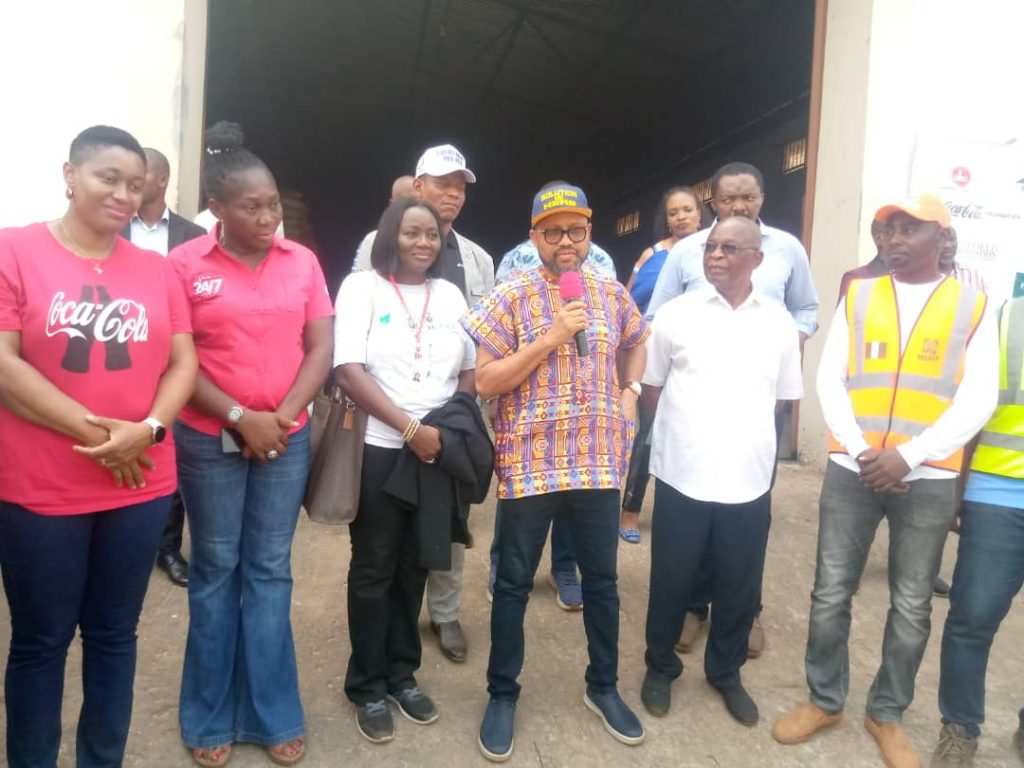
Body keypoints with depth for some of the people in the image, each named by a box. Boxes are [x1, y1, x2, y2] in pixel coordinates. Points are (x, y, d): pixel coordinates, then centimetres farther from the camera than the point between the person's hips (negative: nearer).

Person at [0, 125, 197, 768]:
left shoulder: (156, 269, 7)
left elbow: (184, 362, 5)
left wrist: (147, 429, -12)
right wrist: (94, 432, -15)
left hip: (142, 487, 3)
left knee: (115, 634, 16)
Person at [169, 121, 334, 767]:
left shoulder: (302, 261, 3)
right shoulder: (184, 264, -5)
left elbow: (321, 349, 1)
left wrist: (282, 416, -10)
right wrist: (240, 417, -14)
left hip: (287, 439, 2)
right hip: (210, 440, -2)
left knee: (271, 570, 10)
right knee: (215, 570, 10)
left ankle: (273, 715, 25)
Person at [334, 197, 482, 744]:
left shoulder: (450, 295, 10)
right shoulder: (362, 287, -3)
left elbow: (469, 371, 13)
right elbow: (349, 371, -13)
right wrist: (411, 428, -17)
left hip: (438, 450, 4)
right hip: (378, 449, -4)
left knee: (413, 565, 13)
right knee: (374, 567, 7)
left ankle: (401, 674, 30)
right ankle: (367, 686, 23)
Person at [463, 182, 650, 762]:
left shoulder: (612, 294, 5)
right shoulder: (510, 297, -7)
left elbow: (637, 343, 25)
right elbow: (485, 381, -12)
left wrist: (630, 393, 8)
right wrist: (552, 337, -19)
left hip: (599, 461, 4)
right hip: (530, 463, -3)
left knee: (602, 579, 15)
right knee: (514, 583, 9)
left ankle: (604, 686, 36)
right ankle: (503, 694, 28)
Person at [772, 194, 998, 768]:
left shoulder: (974, 307, 3)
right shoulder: (858, 297, 6)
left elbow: (978, 400, -4)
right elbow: (830, 380, 2)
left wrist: (907, 456, -15)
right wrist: (861, 451, -10)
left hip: (929, 478, 0)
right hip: (851, 470, 1)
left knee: (912, 606, 10)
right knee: (831, 594, 6)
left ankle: (887, 713, 30)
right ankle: (825, 700, 26)